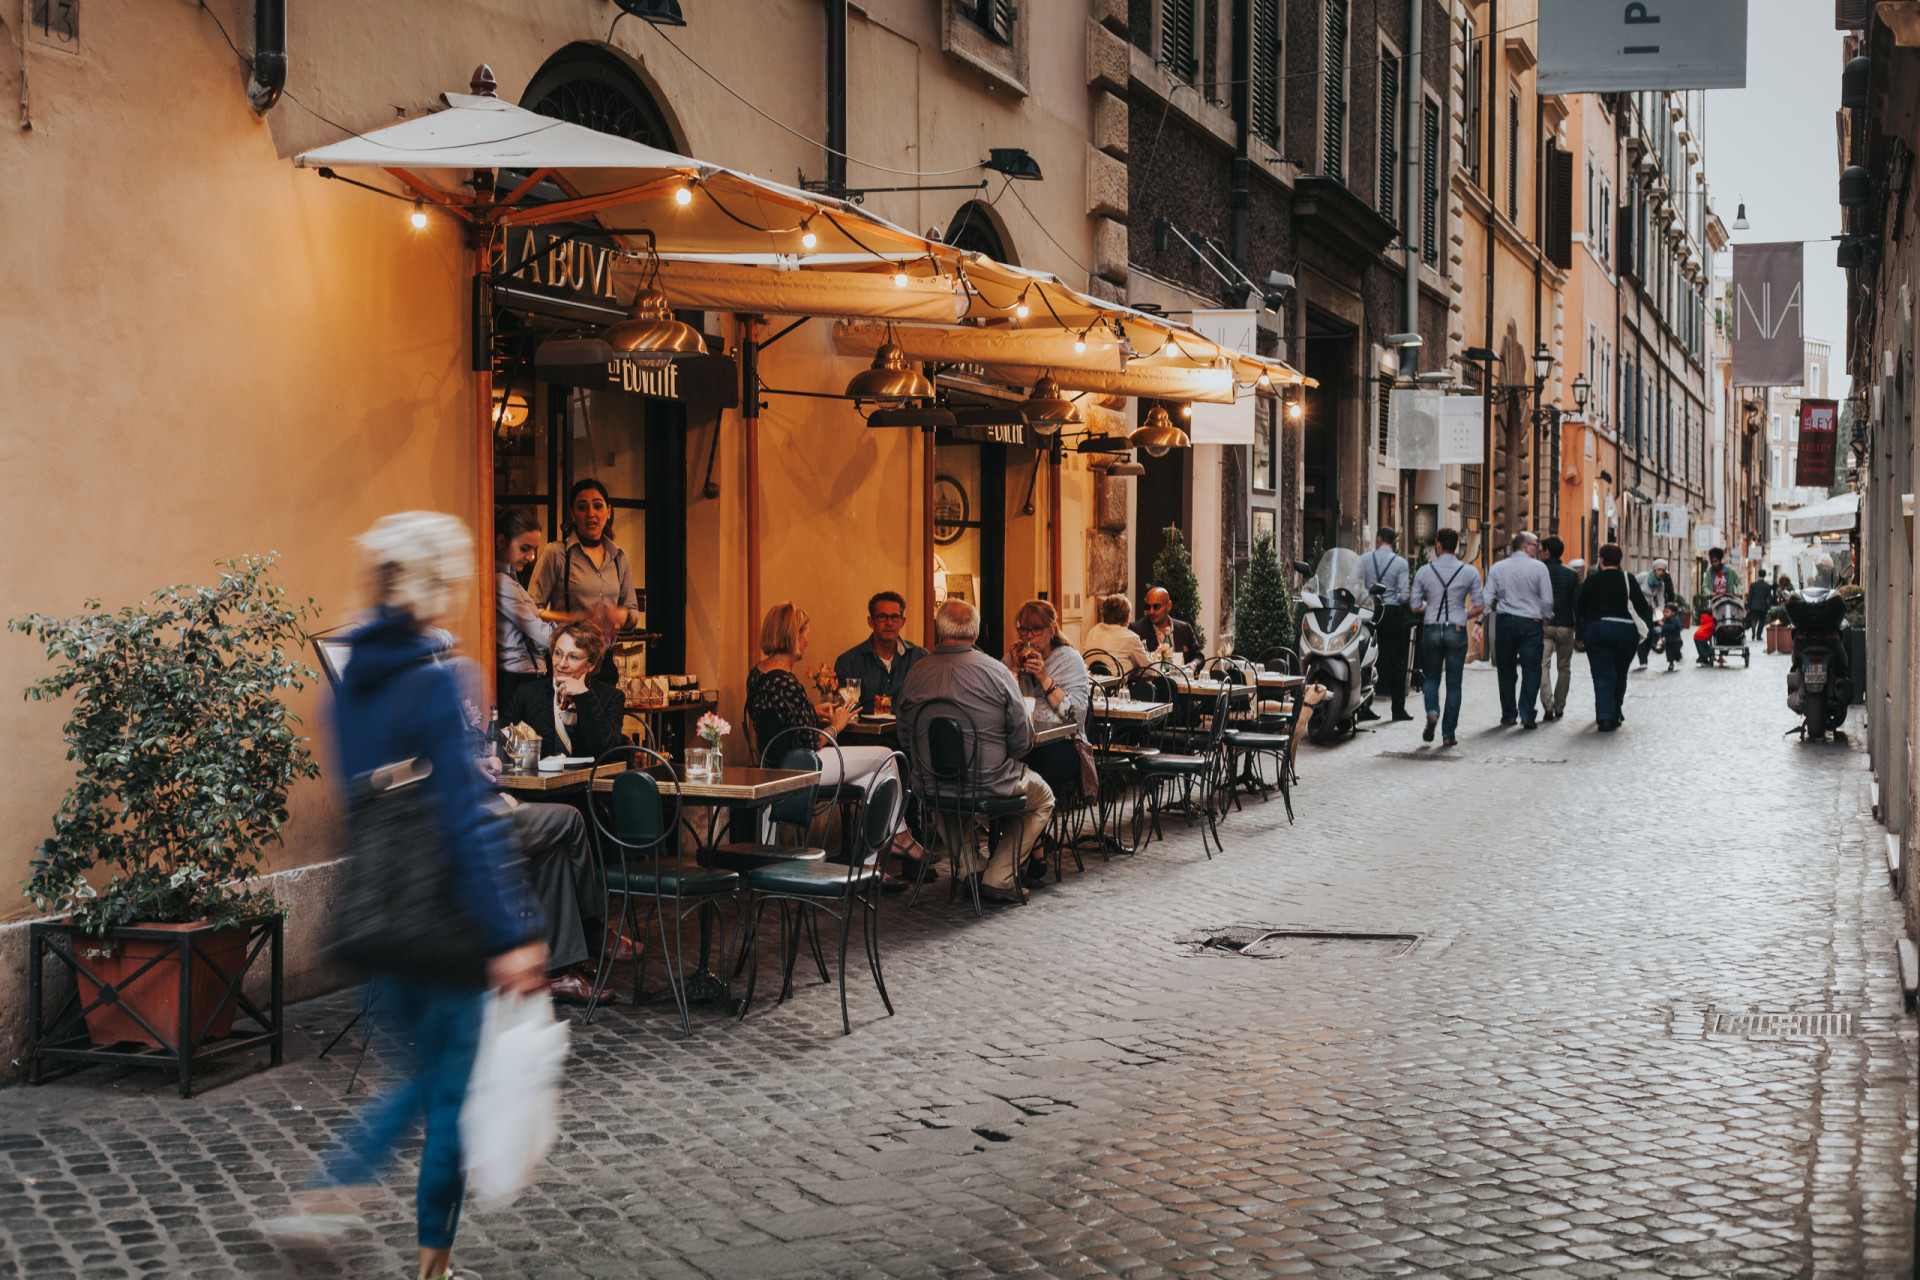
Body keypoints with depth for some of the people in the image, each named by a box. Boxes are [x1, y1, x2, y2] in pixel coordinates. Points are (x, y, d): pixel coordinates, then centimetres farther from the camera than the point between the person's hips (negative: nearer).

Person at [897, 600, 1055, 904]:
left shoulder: (917, 672, -4)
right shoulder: (996, 672, -14)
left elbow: (905, 739, 6)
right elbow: (1023, 741, -8)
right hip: (988, 783, -4)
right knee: (1042, 798, 25)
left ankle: (967, 866, 28)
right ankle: (997, 876, 12)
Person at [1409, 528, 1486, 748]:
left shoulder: (1424, 571, -2)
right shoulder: (1470, 572, -2)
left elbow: (1415, 607, 1)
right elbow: (1479, 607, -2)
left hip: (1431, 629, 0)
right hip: (1457, 631, 0)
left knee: (1431, 677, 16)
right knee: (1454, 683, 6)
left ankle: (1432, 712, -13)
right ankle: (1448, 734, 5)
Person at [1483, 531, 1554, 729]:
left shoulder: (1497, 568, 5)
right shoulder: (1538, 568, -3)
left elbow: (1488, 598, 1)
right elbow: (1547, 600, -4)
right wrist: (1545, 623, 6)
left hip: (1504, 622, 3)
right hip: (1530, 623, -3)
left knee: (1506, 670, 11)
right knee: (1531, 669, 1)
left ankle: (1508, 714, 16)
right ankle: (1527, 715, -8)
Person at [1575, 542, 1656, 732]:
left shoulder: (1592, 580, 0)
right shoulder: (1629, 579, -1)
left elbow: (1579, 610, 4)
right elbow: (1643, 608, -3)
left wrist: (1581, 634, 18)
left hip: (1596, 629, -1)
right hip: (1625, 630, 1)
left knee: (1602, 675, -2)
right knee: (1620, 675, 15)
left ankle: (1605, 716, -19)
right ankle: (1615, 716, 21)